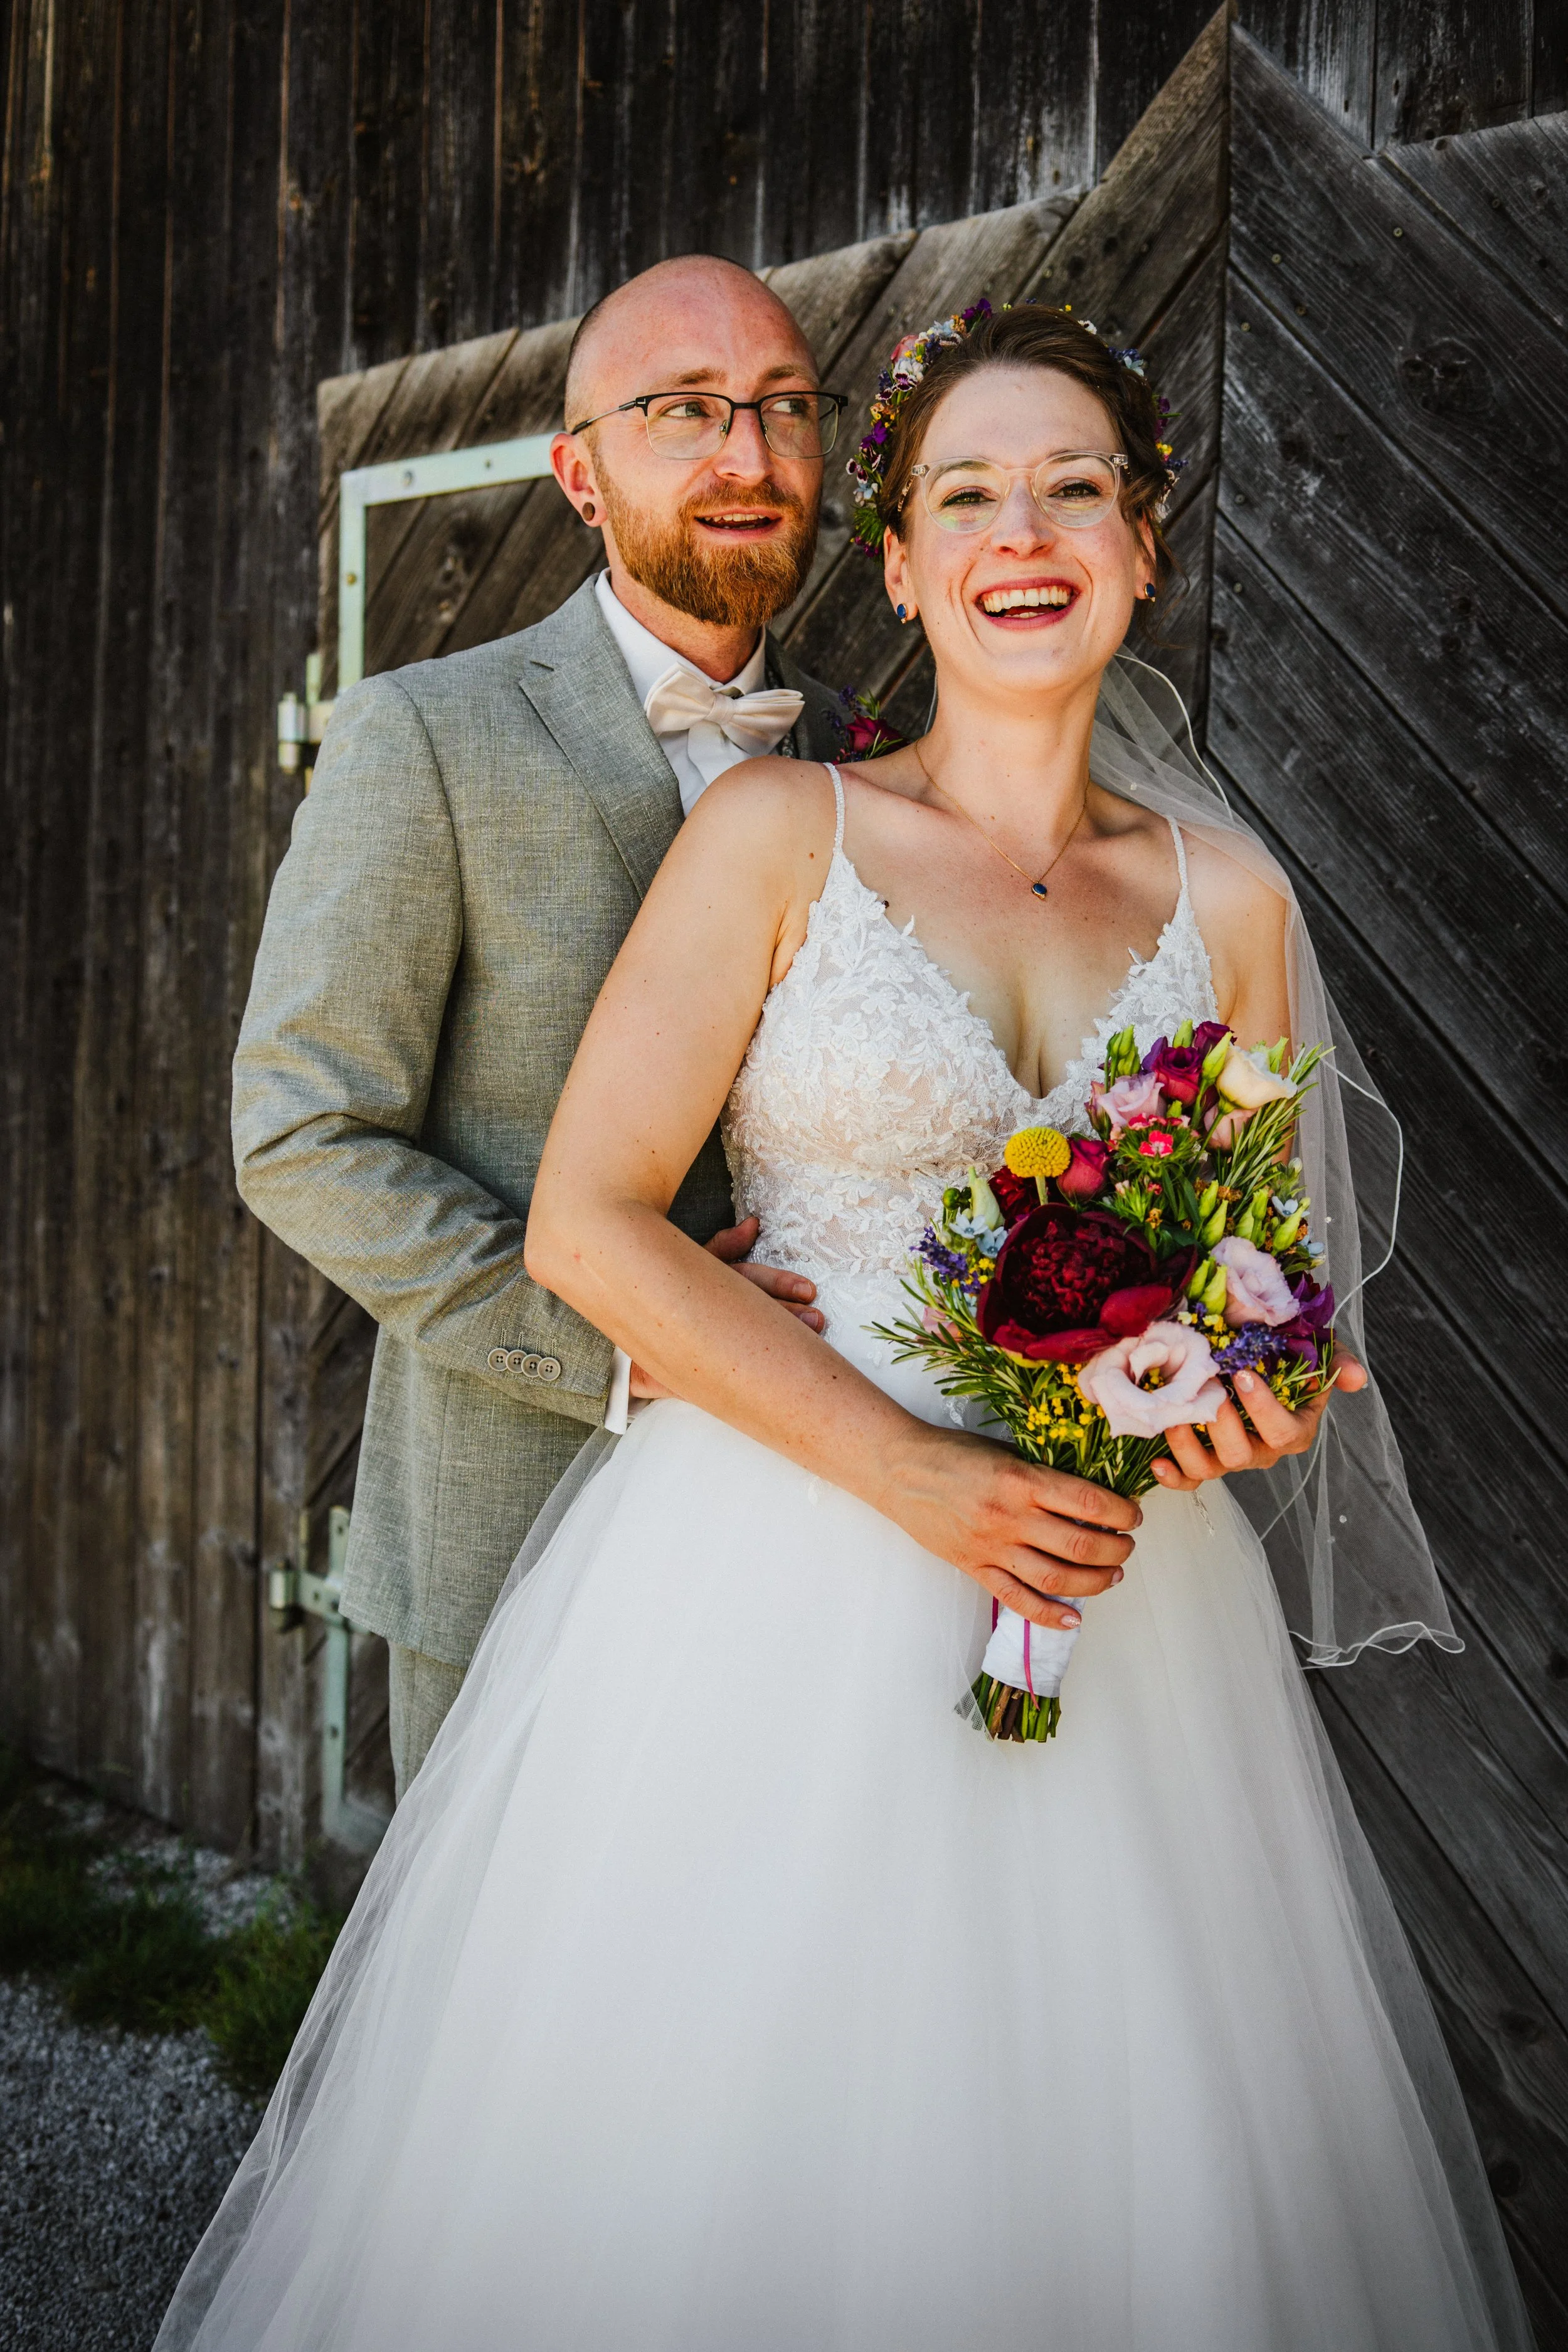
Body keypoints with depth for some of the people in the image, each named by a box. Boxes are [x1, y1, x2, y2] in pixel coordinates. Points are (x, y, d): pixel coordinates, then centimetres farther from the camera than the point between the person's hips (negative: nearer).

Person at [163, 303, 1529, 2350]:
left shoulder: (1230, 894, 7)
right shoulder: (781, 832, -3)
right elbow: (588, 1221, -9)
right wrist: (915, 1472, -16)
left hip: (1124, 1616, 3)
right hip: (778, 1590, -2)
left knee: (1095, 2163, 12)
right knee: (720, 2166, 8)